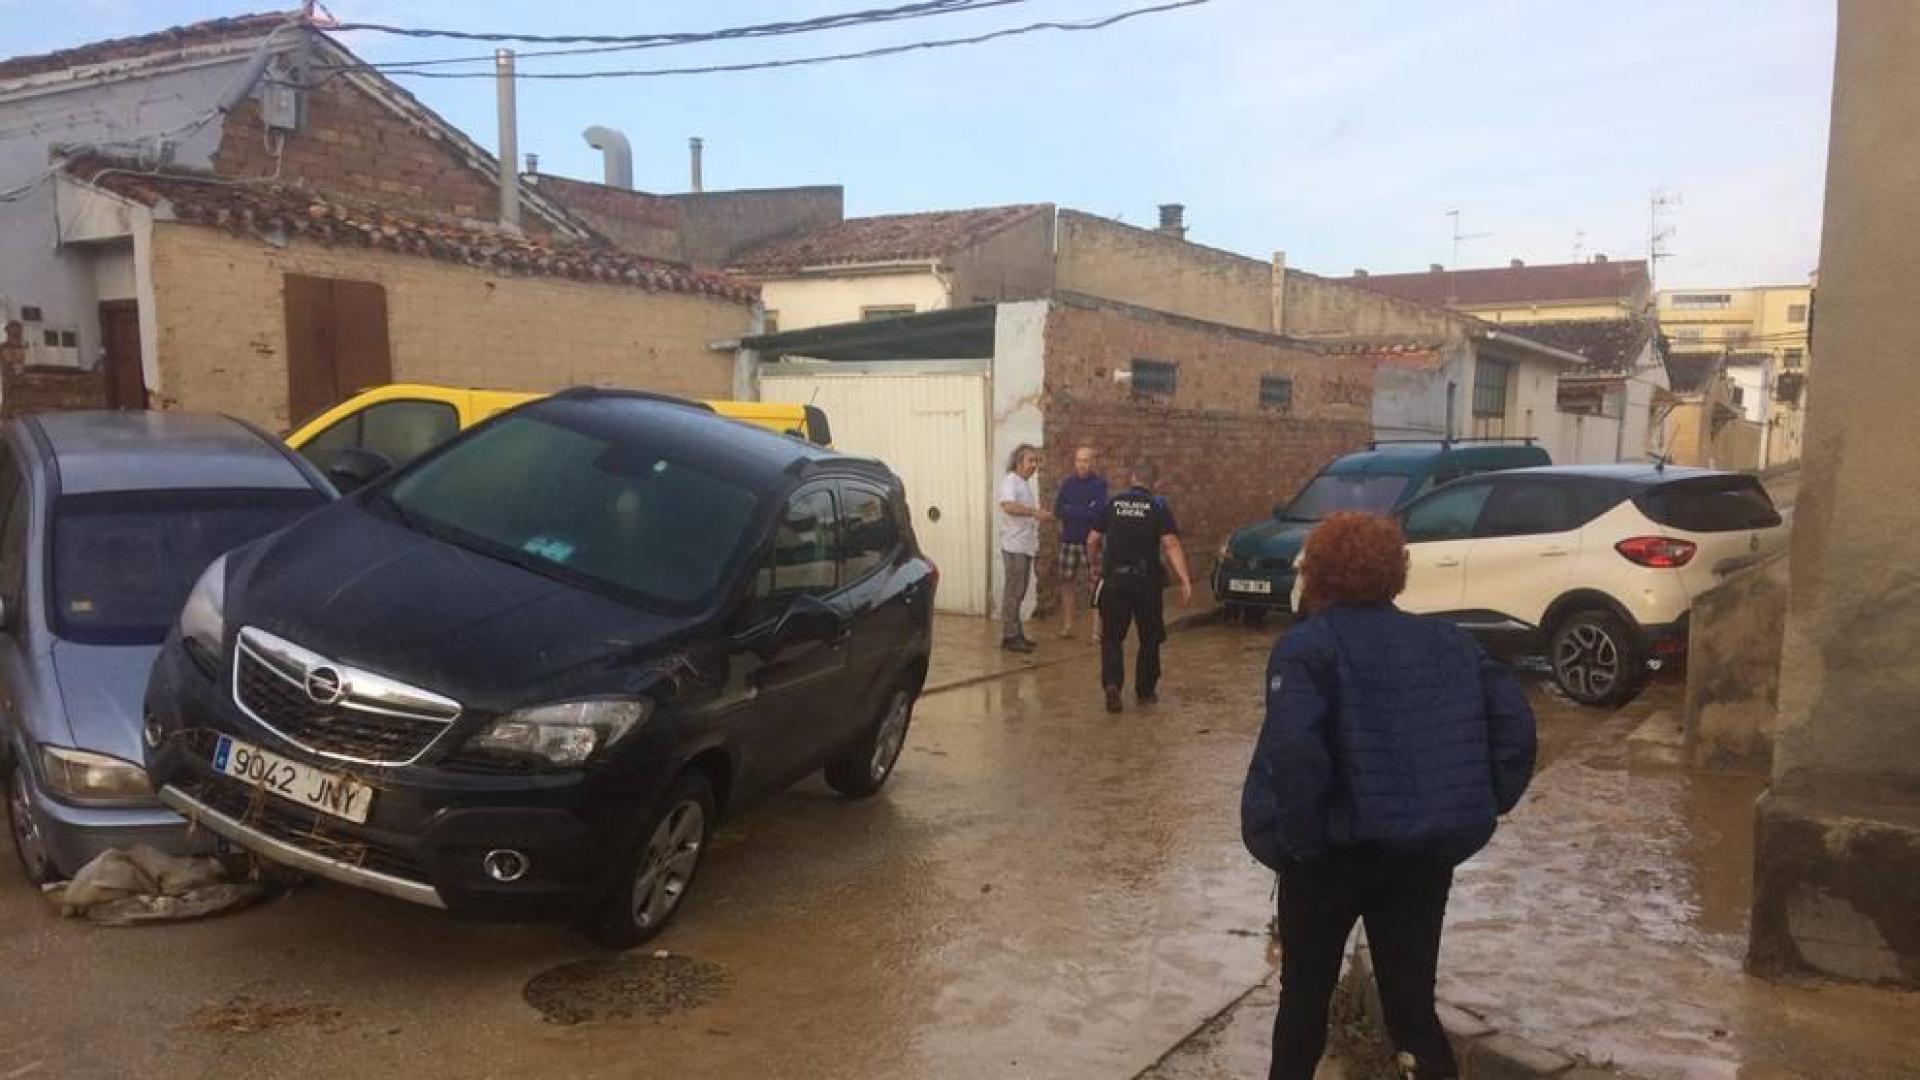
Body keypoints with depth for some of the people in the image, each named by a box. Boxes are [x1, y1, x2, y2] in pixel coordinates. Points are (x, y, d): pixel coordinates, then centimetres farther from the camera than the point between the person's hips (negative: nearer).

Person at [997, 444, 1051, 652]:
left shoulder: (1026, 483, 19)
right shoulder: (1010, 481, -11)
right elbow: (1008, 506, -30)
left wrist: (1042, 516, 13)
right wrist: (1034, 512, -35)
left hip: (1026, 546, 9)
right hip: (1014, 546, -9)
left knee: (1019, 593, 12)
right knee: (1013, 592, -7)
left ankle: (1017, 634, 18)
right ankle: (1009, 637, -3)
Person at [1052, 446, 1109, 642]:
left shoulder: (1100, 484, -2)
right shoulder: (1067, 483, 9)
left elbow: (1098, 512, -13)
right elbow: (1057, 510, 0)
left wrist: (1070, 510, -7)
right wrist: (1085, 512, -10)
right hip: (1069, 540, 3)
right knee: (1067, 583, 6)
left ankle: (1097, 630, -1)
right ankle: (1066, 626, 15)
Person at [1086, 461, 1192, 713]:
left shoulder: (1112, 503, 6)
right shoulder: (1159, 506, -1)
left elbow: (1092, 541, 9)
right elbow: (1170, 545, -12)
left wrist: (1094, 563, 29)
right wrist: (1185, 581, -16)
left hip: (1114, 579, 1)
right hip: (1147, 581, -1)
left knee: (1112, 637, 7)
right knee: (1150, 638, 16)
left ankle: (1112, 683, -16)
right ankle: (1145, 691, 23)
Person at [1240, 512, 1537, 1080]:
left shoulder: (1307, 646, -11)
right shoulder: (1446, 640, 7)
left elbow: (1291, 749, -27)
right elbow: (1515, 720, 1)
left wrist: (1291, 835, -16)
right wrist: (1481, 808, 7)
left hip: (1337, 849, -4)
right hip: (1428, 851, 4)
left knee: (1305, 992, 16)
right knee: (1412, 999, 15)